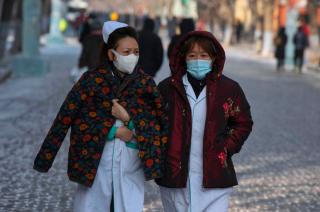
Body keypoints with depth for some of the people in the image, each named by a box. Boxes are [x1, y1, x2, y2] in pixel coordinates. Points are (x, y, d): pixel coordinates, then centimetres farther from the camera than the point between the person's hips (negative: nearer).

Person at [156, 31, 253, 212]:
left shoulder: (229, 88, 1)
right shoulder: (167, 88, 2)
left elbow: (243, 123, 11)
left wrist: (226, 148, 0)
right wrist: (162, 151, 1)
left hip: (214, 177, -1)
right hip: (175, 176, 1)